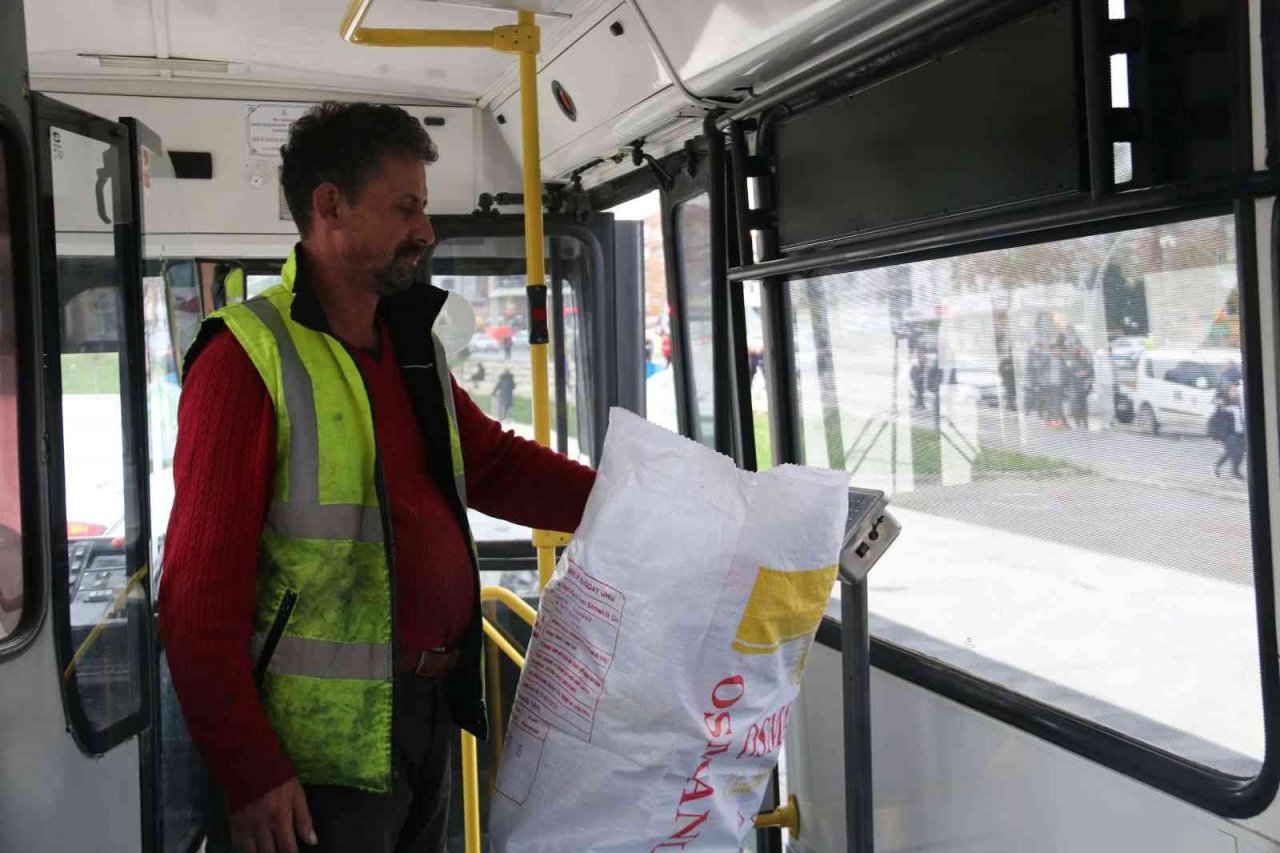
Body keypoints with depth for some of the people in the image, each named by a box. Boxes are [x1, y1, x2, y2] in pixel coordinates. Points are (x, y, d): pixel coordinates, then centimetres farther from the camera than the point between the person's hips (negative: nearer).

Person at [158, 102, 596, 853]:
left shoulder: (414, 346, 11)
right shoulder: (249, 356, -14)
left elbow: (494, 464, 17)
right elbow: (201, 589, -16)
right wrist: (249, 771, -16)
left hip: (430, 711, 8)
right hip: (321, 746, -7)